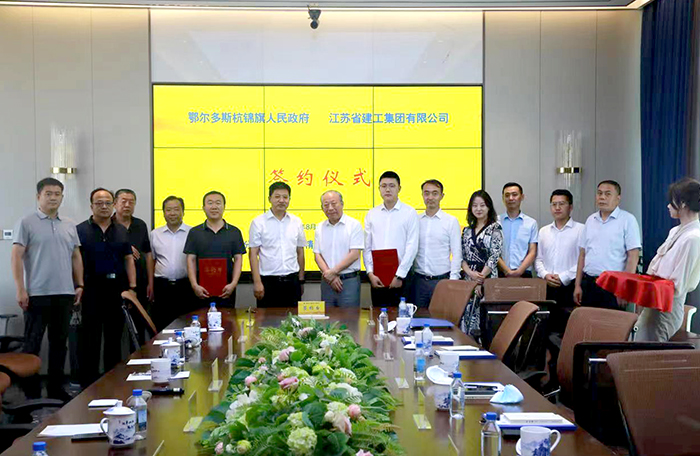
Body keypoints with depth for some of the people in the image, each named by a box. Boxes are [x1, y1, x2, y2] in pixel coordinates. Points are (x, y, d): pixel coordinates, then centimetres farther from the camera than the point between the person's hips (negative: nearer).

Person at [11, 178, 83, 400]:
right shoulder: (26, 223, -2)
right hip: (37, 293, -5)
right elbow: (17, 257, -6)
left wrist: (79, 285, 10)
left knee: (59, 342, 10)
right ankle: (31, 392, 8)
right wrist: (20, 289, -13)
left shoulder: (69, 226, 14)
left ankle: (56, 388, 19)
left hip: (65, 293, 5)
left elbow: (76, 257, 18)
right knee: (32, 343, 1)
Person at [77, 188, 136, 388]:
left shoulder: (121, 231, 11)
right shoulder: (81, 231, 0)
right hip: (91, 288, -4)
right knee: (90, 340, 0)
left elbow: (128, 260, 12)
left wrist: (132, 287, 3)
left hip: (117, 288, 4)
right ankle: (88, 384, 7)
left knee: (114, 338, 11)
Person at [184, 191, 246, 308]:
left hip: (226, 290, 0)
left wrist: (233, 284, -9)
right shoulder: (194, 232, 8)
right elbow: (191, 260, 4)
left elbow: (238, 259, 5)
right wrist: (195, 285, -9)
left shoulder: (234, 232, 8)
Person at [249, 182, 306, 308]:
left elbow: (300, 253, 14)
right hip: (268, 281, -3)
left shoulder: (296, 222, 9)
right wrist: (257, 282, -10)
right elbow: (253, 254, -3)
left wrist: (301, 281, 12)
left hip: (292, 281, 3)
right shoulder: (258, 222, 0)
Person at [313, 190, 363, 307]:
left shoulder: (354, 225, -2)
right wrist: (329, 276, -9)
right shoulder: (320, 228, 12)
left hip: (349, 280, -4)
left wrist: (333, 272, -11)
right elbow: (317, 255, 6)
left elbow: (354, 254, -9)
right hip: (327, 282, 4)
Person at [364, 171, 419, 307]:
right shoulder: (372, 214, 11)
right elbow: (367, 247, 8)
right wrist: (370, 273, -3)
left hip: (401, 276, -3)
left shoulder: (409, 213, 1)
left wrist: (399, 276, -11)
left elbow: (412, 247, -6)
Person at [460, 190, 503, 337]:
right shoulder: (467, 230, 15)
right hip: (468, 281, 5)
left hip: (488, 280, -5)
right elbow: (461, 256, 10)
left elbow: (494, 257, -8)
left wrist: (480, 279, -12)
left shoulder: (495, 229, -1)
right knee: (467, 317, 0)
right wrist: (470, 272, -8)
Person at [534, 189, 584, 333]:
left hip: (569, 287, -4)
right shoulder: (543, 231, 17)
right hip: (546, 287, 4)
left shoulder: (580, 230, 0)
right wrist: (545, 275, -1)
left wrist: (563, 277, -11)